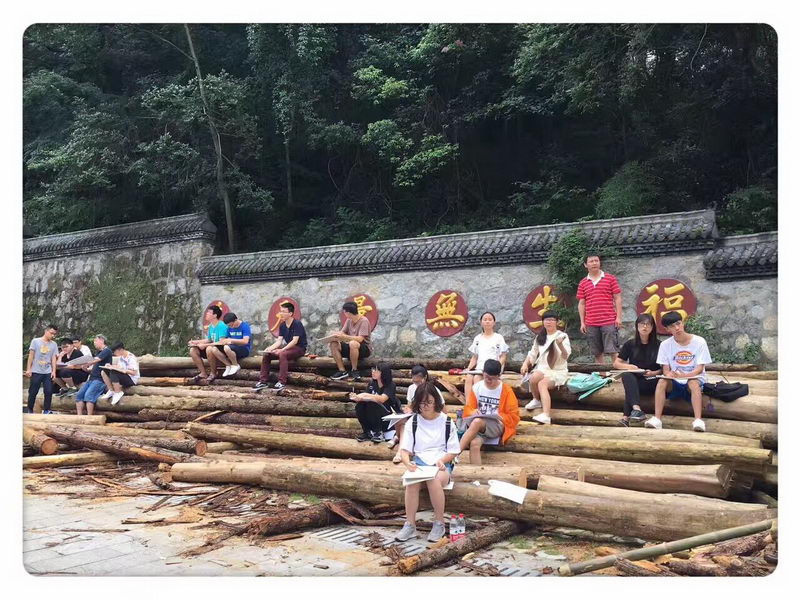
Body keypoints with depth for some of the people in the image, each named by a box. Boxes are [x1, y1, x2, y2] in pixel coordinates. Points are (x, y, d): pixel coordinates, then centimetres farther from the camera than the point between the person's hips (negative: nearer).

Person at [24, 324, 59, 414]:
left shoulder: (53, 344, 8)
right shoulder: (35, 341, 2)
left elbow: (53, 358, 7)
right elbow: (31, 356, 1)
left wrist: (54, 371, -2)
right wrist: (28, 369, -4)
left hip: (48, 372, 2)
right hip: (36, 372, -2)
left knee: (49, 392, -4)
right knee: (33, 392, 3)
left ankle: (46, 411, 4)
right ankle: (29, 410, 15)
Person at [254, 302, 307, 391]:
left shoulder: (297, 324, -15)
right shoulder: (282, 325, 7)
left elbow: (295, 341, -22)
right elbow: (279, 341, 2)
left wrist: (282, 350, -28)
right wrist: (270, 348, -17)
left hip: (299, 348, -8)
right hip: (289, 347, 8)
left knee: (282, 354, -36)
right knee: (266, 354, -4)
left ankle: (282, 382, -34)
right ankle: (263, 381, -2)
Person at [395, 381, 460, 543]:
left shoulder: (447, 422, 3)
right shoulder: (413, 422, 7)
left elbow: (453, 451, 5)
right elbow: (405, 449, 5)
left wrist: (441, 461, -16)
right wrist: (407, 462, -18)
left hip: (441, 463, -1)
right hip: (419, 462, 2)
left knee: (434, 480, -36)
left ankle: (439, 523, -16)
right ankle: (410, 525, -22)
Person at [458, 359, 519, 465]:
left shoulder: (506, 390, 2)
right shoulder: (477, 387, 8)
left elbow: (514, 416, 5)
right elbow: (468, 409, 12)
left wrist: (500, 417, -12)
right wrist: (474, 412, -11)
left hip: (496, 426, -3)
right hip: (478, 427, 3)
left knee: (477, 422, -37)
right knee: (474, 443, -36)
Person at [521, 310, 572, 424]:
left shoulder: (563, 336, -2)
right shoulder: (540, 337, 13)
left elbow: (566, 356, -17)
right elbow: (532, 354, 18)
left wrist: (560, 345, -37)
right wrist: (525, 363, -1)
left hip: (558, 371, -4)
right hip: (542, 369, 4)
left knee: (542, 383, -33)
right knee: (534, 377, -32)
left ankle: (546, 416, -45)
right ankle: (537, 400, -4)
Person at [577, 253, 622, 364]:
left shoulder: (610, 278, 4)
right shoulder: (583, 283, 10)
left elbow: (617, 299, 3)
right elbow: (581, 304, 11)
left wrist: (619, 317, -5)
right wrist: (582, 322, 5)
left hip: (609, 322, -3)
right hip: (591, 324, 3)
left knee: (612, 350, -6)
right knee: (597, 352, 7)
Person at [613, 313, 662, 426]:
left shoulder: (658, 345, 3)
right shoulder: (630, 344, 8)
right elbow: (616, 363, 8)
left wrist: (653, 373, -16)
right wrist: (628, 366, -12)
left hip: (651, 382, -2)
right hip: (634, 381, 2)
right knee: (626, 375, -34)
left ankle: (626, 417, -37)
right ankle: (637, 410, -49)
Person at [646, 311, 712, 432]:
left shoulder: (699, 342, -5)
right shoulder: (665, 345, 1)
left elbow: (700, 369, -9)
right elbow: (665, 369, 0)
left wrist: (684, 375, -29)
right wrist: (669, 374, -26)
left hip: (694, 379, -2)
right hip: (675, 384, 2)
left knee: (693, 383, -35)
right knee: (662, 381, -28)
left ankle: (698, 420, -42)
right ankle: (657, 419, -34)